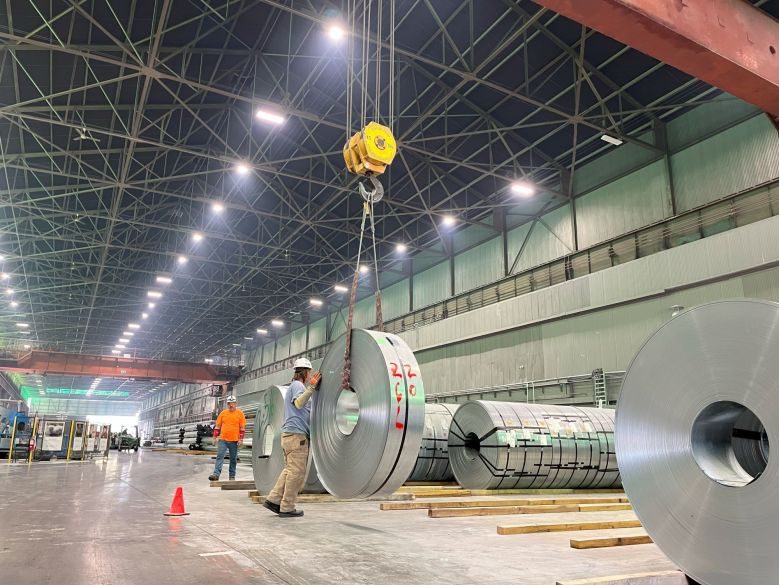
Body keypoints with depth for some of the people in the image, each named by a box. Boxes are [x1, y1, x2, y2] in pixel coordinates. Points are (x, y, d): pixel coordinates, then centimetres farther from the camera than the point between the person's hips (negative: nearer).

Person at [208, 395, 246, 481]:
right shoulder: (223, 413, 7)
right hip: (222, 439, 1)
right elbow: (217, 426, 11)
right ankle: (216, 474, -14)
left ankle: (232, 476, 16)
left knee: (233, 459, 6)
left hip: (234, 440, -1)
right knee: (220, 456, -9)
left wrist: (241, 439, -6)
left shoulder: (240, 413, 1)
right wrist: (215, 437, 4)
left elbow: (242, 428, 1)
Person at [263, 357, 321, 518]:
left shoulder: (295, 386, 24)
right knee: (297, 471, -5)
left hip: (289, 434, 10)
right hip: (296, 434, -10)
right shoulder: (297, 385, -6)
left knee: (289, 469, 13)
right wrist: (311, 387, -30)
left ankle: (273, 500, 11)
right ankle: (287, 507, -1)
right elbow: (299, 403, -24)